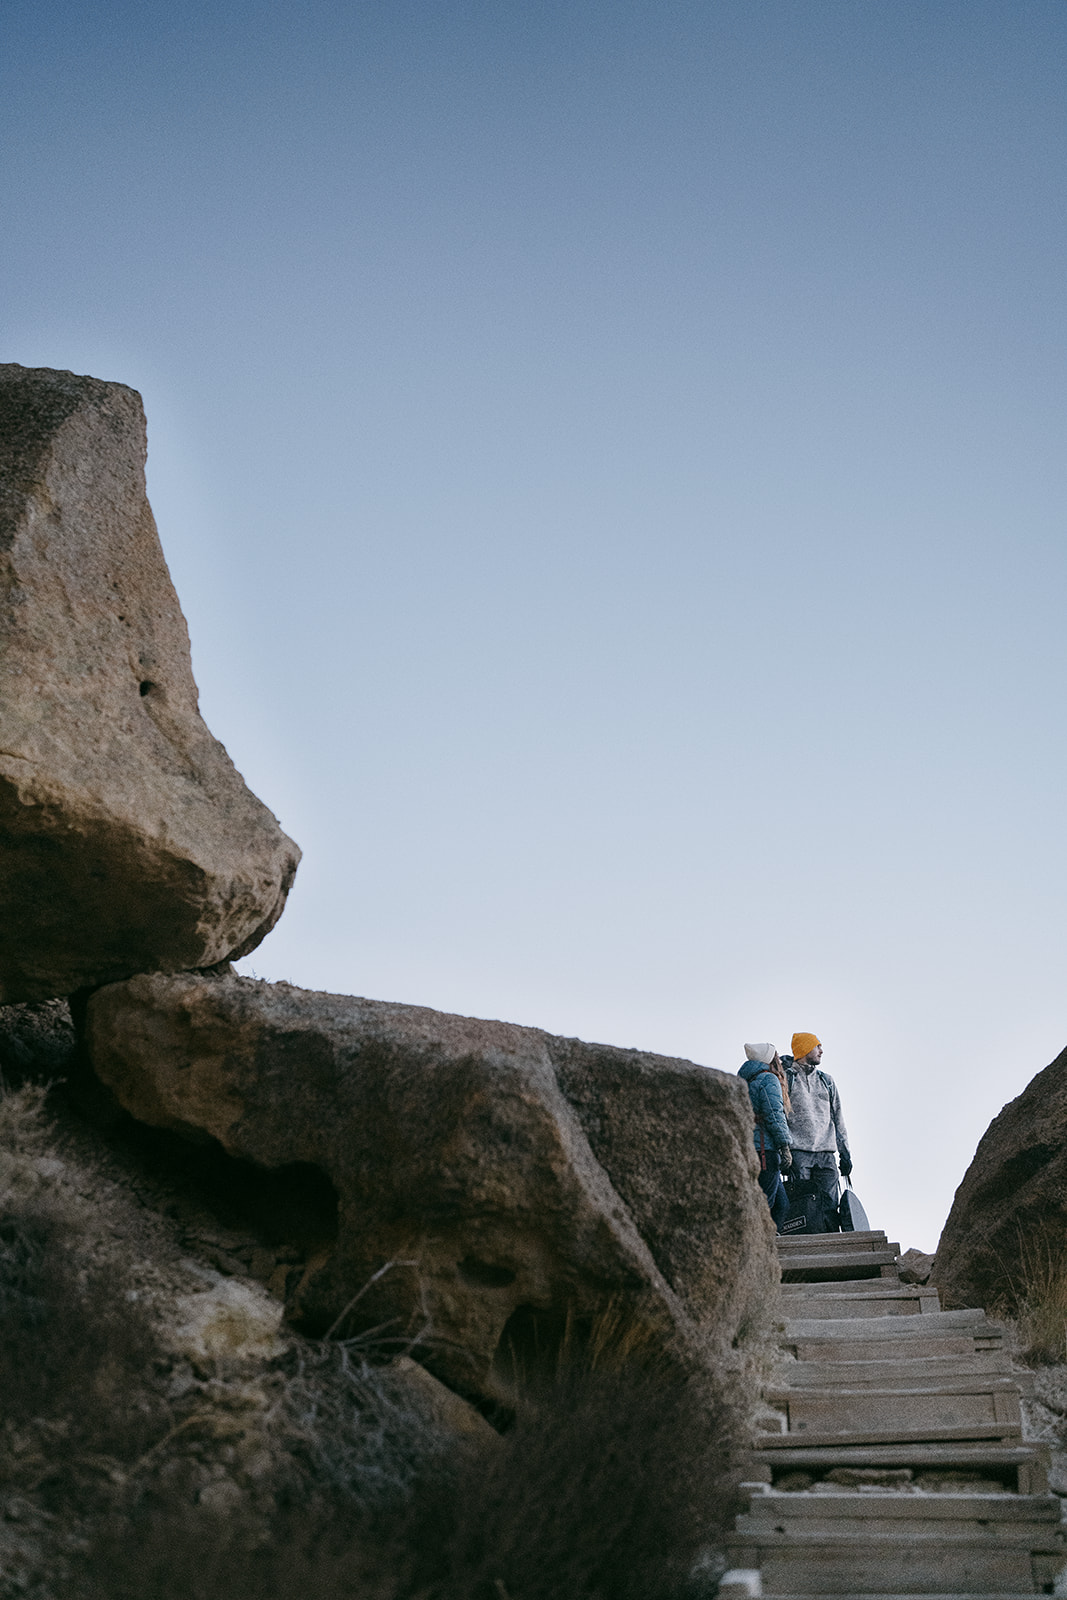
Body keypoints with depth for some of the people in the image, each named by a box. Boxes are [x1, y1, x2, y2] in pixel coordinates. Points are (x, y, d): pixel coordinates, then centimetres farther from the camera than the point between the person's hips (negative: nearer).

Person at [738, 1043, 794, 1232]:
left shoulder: (745, 1082, 22)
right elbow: (774, 1115, -13)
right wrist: (785, 1146, -12)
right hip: (765, 1150, -9)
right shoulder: (769, 1079, -4)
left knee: (782, 1205, 10)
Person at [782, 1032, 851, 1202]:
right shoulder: (786, 1078, 5)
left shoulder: (826, 1080, 21)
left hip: (826, 1153, 5)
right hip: (798, 1152, -5)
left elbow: (837, 1118, 22)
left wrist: (844, 1153, 16)